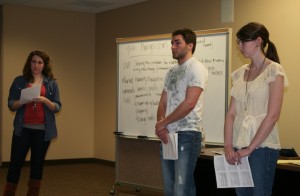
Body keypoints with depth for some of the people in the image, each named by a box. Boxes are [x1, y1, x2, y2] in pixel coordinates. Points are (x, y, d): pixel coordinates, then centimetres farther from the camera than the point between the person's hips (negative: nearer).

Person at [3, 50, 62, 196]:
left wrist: (45, 100, -17)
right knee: (15, 163, 0)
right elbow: (11, 105, 2)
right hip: (23, 129, -1)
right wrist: (23, 101, -18)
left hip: (43, 130, 1)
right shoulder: (19, 81, 4)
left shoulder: (51, 83, 6)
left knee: (37, 164, 7)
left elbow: (57, 107, 2)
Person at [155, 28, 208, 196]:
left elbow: (189, 103, -17)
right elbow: (163, 103, 15)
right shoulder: (172, 72, 17)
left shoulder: (196, 68, -8)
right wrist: (161, 126, -5)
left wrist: (162, 123, -9)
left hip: (187, 135, -8)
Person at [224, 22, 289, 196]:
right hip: (239, 147, 6)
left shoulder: (274, 71, -6)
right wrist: (228, 146, -4)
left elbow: (272, 115, -13)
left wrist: (249, 148, -14)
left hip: (262, 145, -5)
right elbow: (231, 113, 7)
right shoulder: (240, 73, 11)